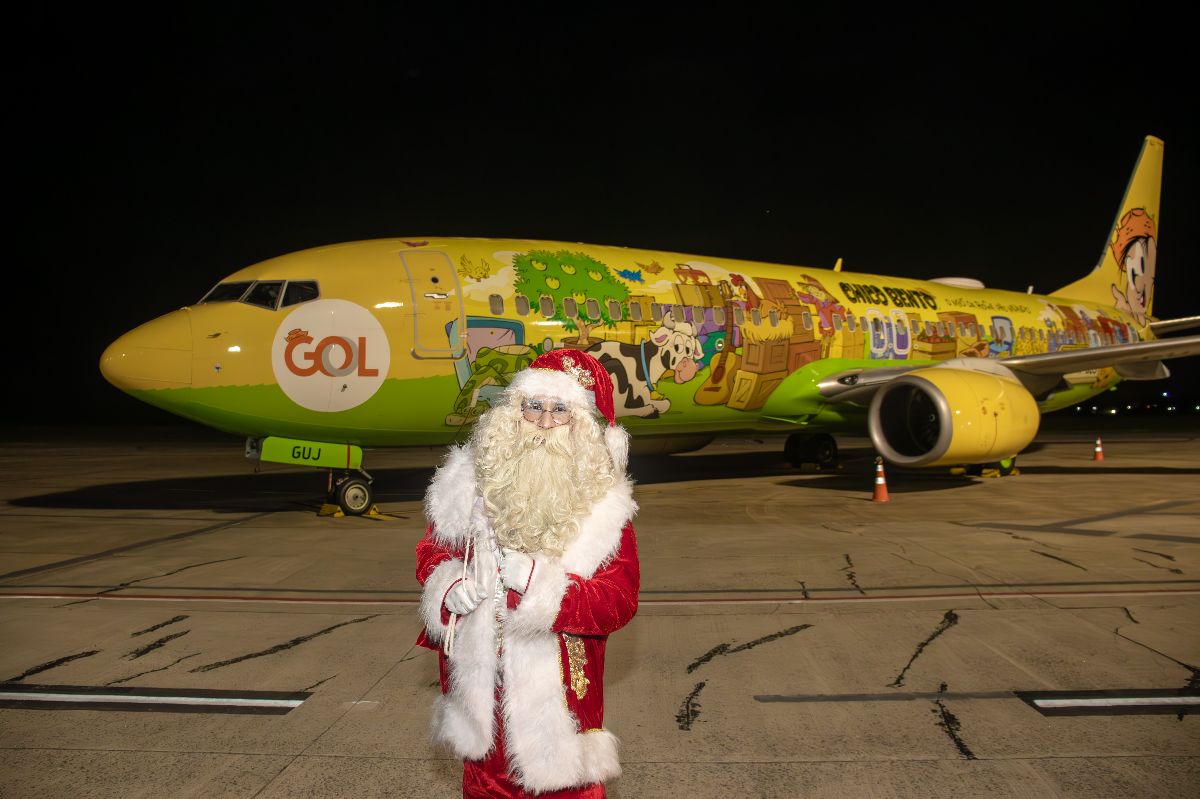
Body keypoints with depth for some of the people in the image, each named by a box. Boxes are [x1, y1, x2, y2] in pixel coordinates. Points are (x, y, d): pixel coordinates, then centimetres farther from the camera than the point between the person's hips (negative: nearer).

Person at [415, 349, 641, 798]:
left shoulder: (603, 503, -12)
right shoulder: (473, 481, -3)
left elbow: (620, 600, -18)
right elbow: (431, 550, 7)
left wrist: (538, 581, -28)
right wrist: (451, 588, -14)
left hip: (557, 689, -3)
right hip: (482, 677, 3)